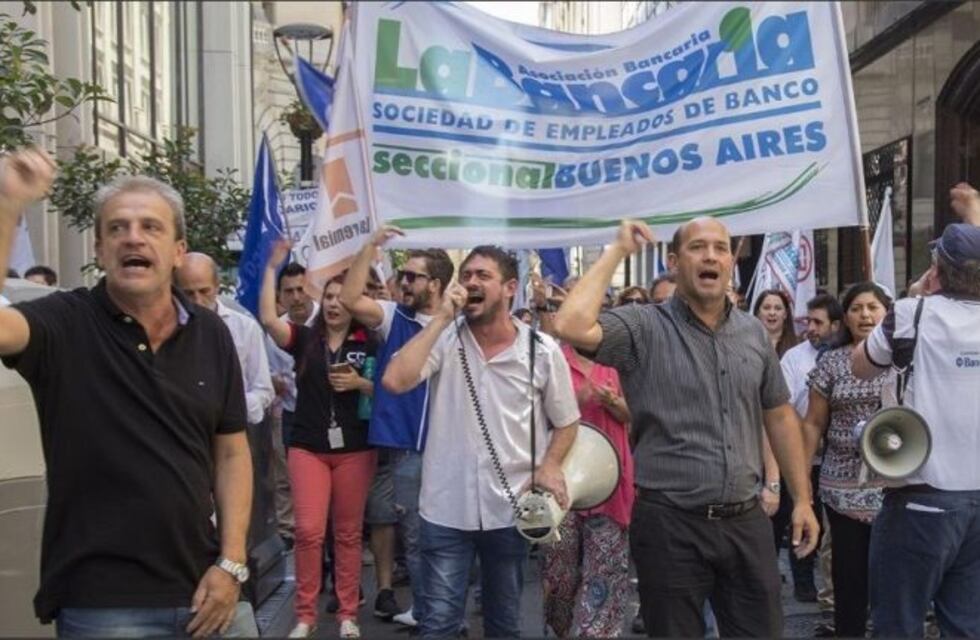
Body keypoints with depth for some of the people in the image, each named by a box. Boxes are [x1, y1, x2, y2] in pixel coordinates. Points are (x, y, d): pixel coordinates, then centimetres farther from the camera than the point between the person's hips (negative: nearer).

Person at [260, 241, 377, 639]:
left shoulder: (368, 344, 1)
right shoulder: (304, 338, 2)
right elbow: (267, 318, -14)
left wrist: (360, 383, -16)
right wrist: (272, 266, -14)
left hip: (354, 448, 0)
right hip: (307, 446, 0)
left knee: (348, 532, 8)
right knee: (308, 531, -2)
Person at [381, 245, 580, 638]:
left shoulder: (542, 350, -4)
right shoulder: (445, 340, -4)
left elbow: (566, 422, 6)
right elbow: (394, 381, -22)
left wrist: (548, 467, -12)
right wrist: (442, 317, -18)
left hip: (510, 509, 1)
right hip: (446, 508, -1)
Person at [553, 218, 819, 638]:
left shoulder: (753, 332, 7)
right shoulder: (644, 328, -9)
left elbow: (779, 416, 15)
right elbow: (571, 327, -28)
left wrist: (802, 499, 13)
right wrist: (617, 251, -17)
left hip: (746, 521, 5)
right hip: (670, 525, -4)